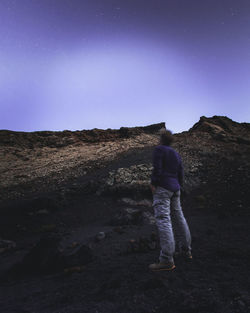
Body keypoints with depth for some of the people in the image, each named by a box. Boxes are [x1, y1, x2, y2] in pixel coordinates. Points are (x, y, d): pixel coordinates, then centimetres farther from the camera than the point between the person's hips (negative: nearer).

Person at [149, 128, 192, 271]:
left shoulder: (159, 149, -5)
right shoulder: (176, 154, 16)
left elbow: (157, 168, -15)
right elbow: (181, 173, 14)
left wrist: (153, 184, -9)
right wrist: (178, 187, 19)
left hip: (162, 187, -8)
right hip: (175, 189, 9)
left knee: (163, 219, -13)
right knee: (178, 218, 15)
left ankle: (167, 260, -17)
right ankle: (186, 250, 26)